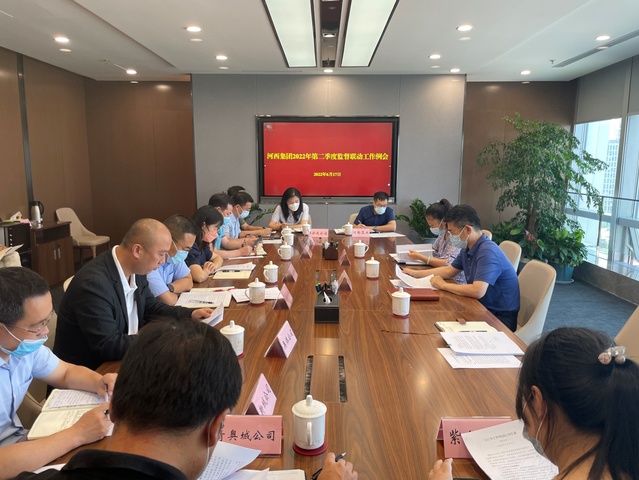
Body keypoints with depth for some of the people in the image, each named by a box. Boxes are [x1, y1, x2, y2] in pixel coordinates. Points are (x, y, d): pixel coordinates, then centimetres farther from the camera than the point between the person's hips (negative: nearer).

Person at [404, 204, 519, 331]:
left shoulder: (488, 252, -25)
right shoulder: (467, 249, 4)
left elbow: (477, 291, -35)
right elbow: (449, 271, 20)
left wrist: (443, 285, -20)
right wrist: (416, 273, 16)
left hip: (500, 318, -8)